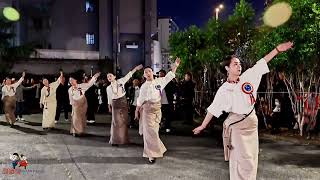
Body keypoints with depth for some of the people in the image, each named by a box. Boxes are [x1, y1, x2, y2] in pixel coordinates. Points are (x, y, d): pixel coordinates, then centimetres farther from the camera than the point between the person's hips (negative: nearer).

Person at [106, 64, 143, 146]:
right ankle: (115, 140, 10)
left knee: (124, 121, 6)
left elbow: (128, 75, -8)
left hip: (123, 102, -1)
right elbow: (109, 98, 12)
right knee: (116, 121, -1)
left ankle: (124, 138, 21)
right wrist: (109, 107, 15)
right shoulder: (108, 88, 4)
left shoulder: (120, 81, -2)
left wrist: (135, 68, -14)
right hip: (115, 104, 1)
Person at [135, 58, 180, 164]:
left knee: (155, 130, 12)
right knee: (150, 131, -4)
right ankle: (151, 154, 4)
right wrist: (136, 111, 7)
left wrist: (175, 66, -7)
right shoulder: (144, 86, 1)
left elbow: (169, 76, 3)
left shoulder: (159, 81, 4)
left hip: (157, 109, 2)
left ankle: (151, 152, 31)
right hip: (147, 109, -2)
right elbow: (140, 100, 6)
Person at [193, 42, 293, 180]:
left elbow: (262, 62, 1)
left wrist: (277, 49, -4)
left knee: (251, 158, 13)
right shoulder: (224, 89, -7)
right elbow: (213, 109, -2)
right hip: (236, 124, -4)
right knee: (243, 159, -4)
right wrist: (203, 126, 1)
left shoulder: (247, 77, 1)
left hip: (252, 122, 5)